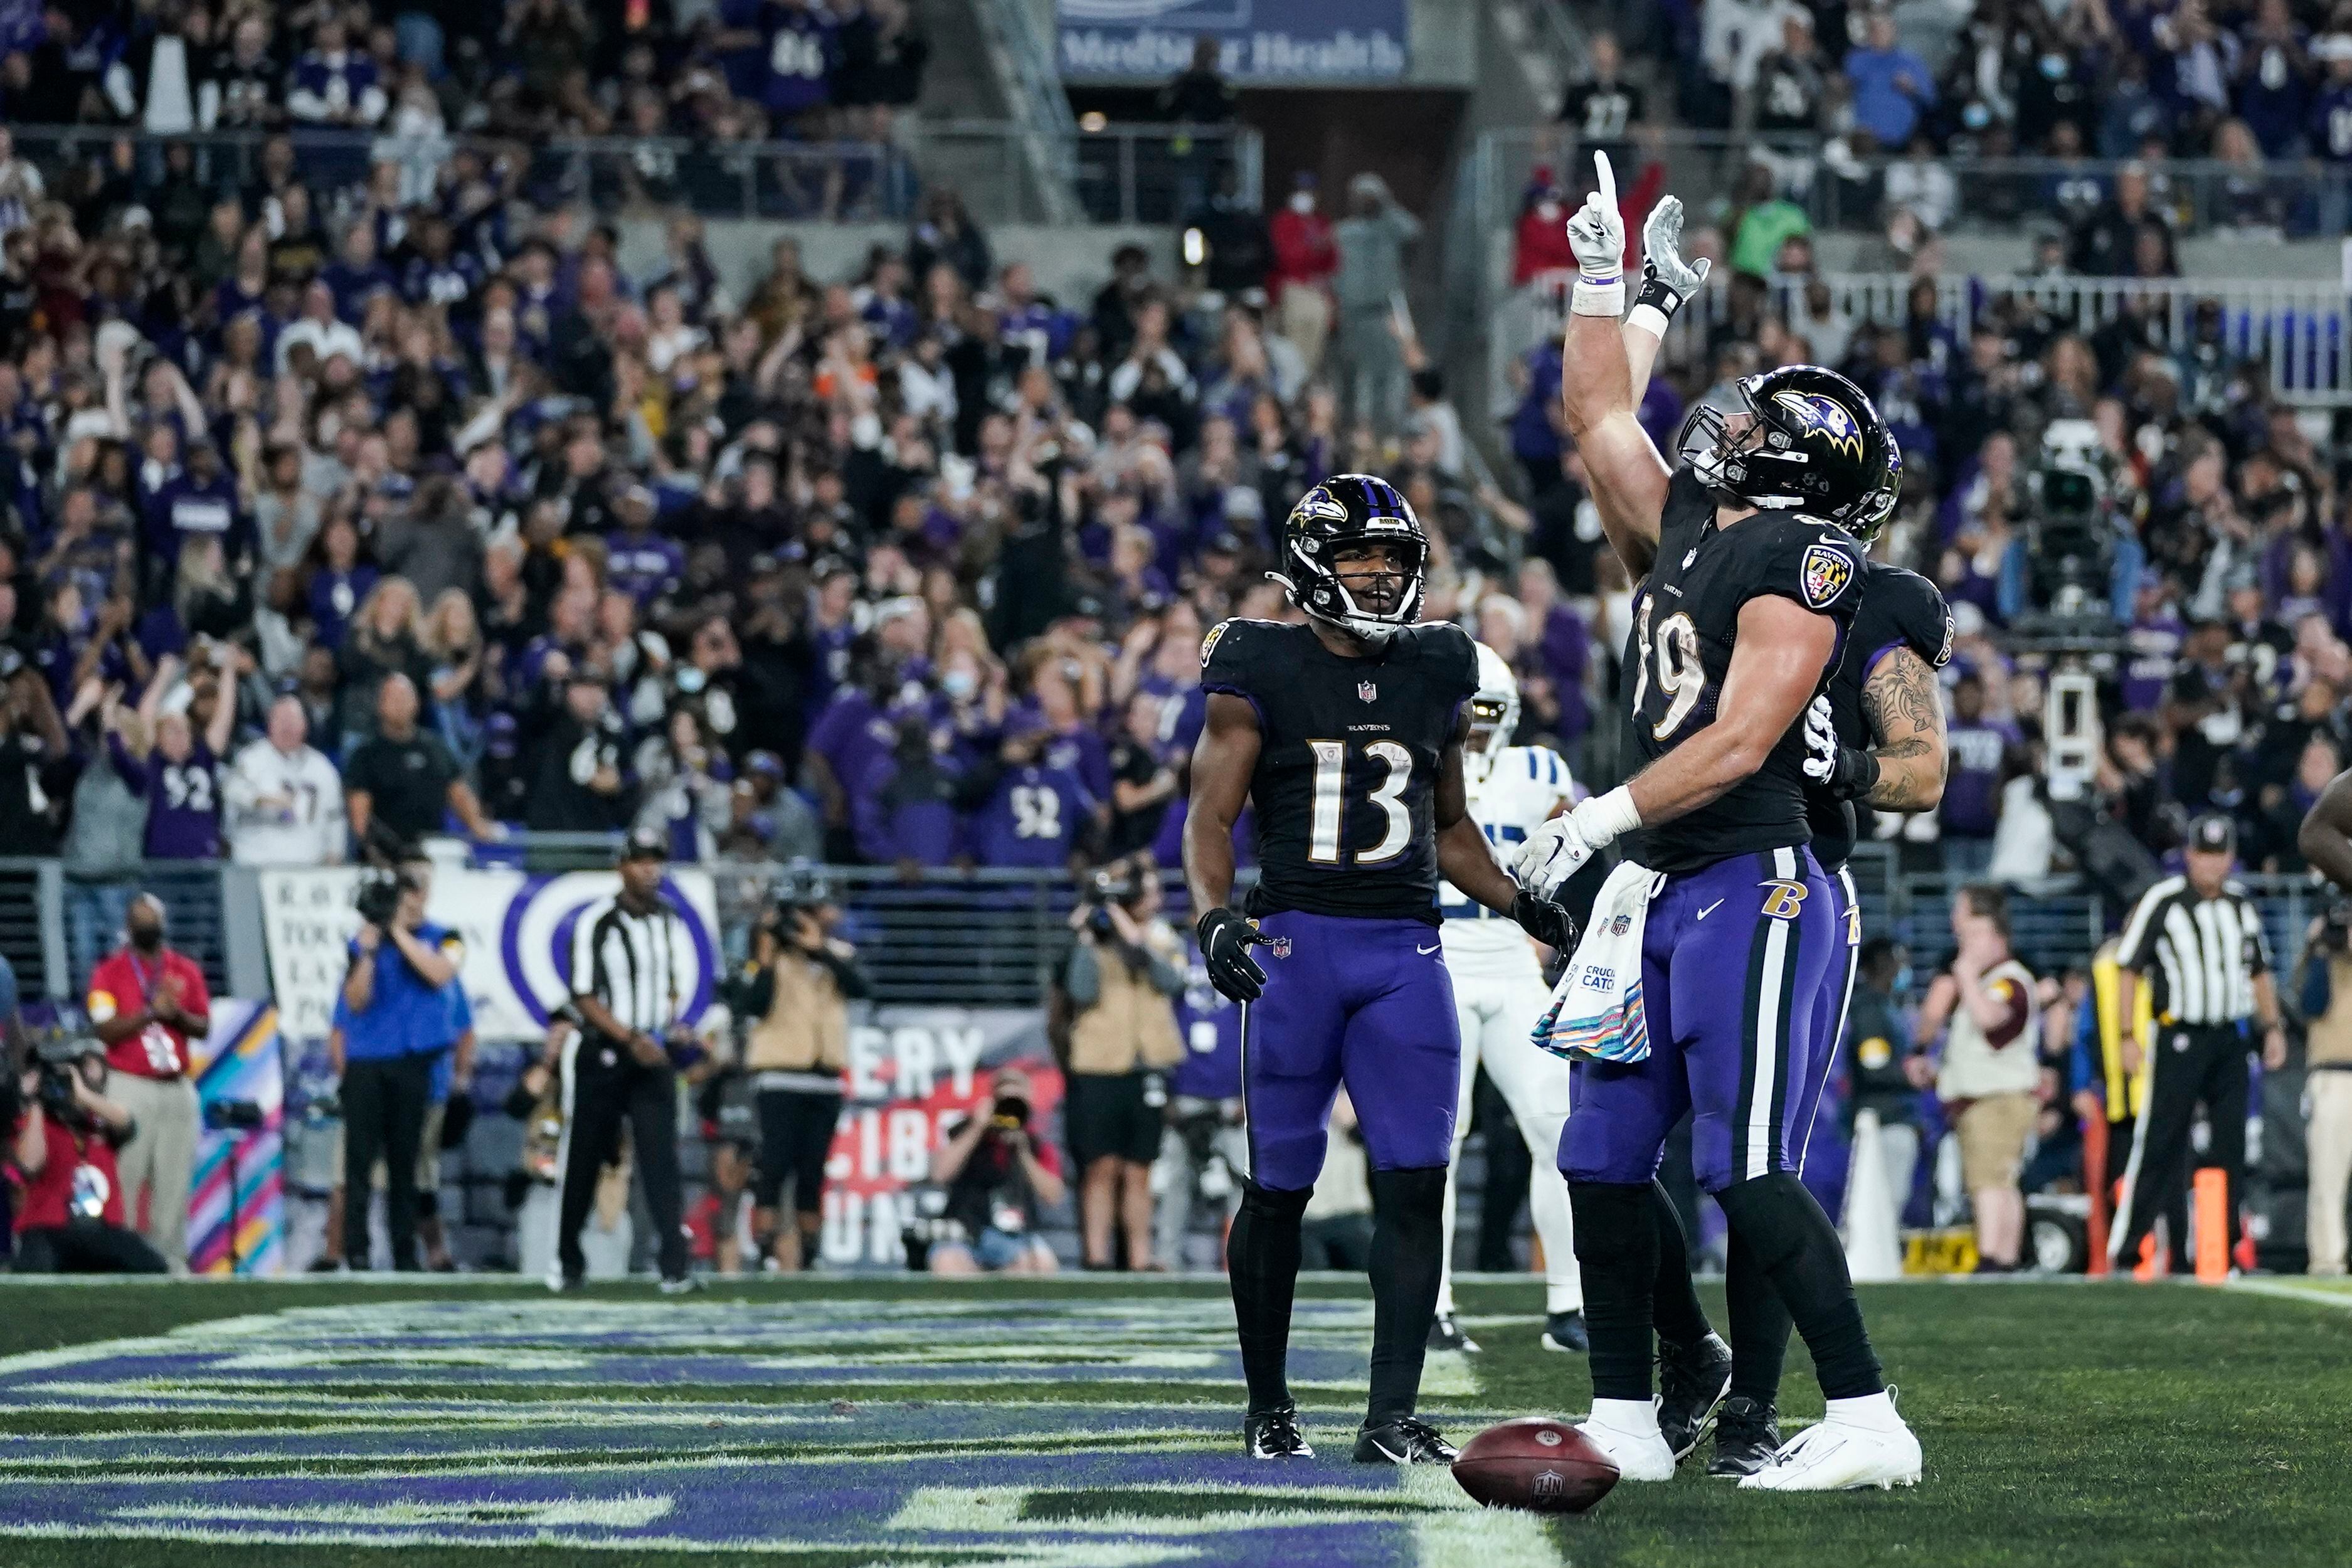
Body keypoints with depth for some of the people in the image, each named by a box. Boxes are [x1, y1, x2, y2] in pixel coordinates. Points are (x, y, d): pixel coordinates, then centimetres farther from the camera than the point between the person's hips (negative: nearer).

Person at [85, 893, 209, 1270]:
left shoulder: (187, 970, 13)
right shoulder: (110, 972, 2)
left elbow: (204, 1027, 9)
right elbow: (105, 1029, -8)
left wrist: (178, 1015, -11)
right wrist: (151, 1013, -17)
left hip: (178, 1088, 3)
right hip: (130, 1087, -3)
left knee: (175, 1180, 1)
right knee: (125, 1177, -8)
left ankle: (171, 1257, 3)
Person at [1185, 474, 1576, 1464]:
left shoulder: (1435, 676, 13)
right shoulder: (1263, 672, 0)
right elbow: (1212, 815, -4)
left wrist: (1519, 903, 11)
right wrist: (1213, 915, -21)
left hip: (1406, 953, 3)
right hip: (1299, 939, -3)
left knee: (1416, 1183, -7)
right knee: (1279, 1187, 3)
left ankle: (1392, 1417, -8)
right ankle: (1267, 1406, 18)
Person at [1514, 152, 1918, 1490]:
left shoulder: (1801, 562, -11)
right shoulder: (1686, 523, 14)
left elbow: (1739, 744, -18)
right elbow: (1596, 412, 29)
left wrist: (1604, 817, -18)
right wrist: (1612, 280, 30)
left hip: (1752, 887, -9)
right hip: (1660, 887, 9)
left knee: (1748, 1169, -13)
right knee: (1605, 1160, 9)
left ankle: (1868, 1422, -12)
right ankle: (1627, 1419, 16)